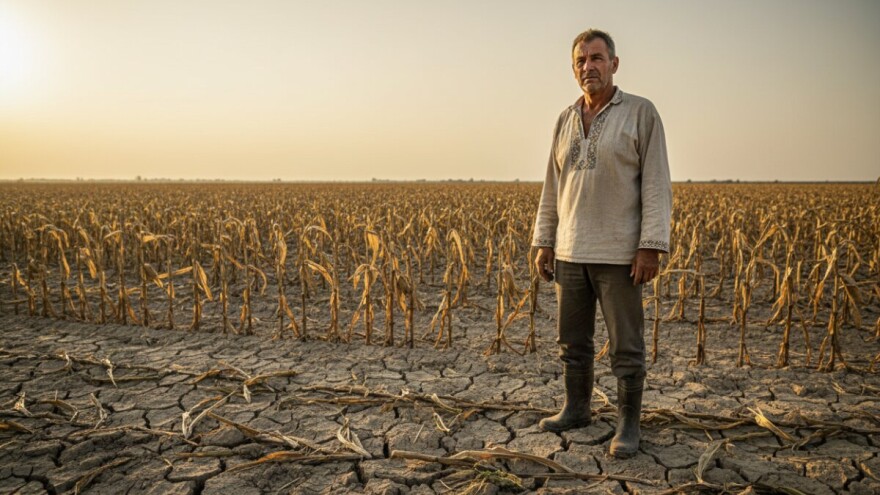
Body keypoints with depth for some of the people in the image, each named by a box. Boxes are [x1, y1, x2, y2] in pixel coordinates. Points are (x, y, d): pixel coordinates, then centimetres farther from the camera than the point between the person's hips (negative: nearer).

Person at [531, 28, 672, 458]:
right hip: (570, 253, 5)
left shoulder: (641, 112, -3)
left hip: (618, 253, -5)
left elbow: (656, 183, -9)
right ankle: (576, 409, 30)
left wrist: (652, 246, -16)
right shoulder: (565, 120, 12)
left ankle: (628, 425, 16)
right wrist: (543, 242, 9)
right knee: (572, 342, 14)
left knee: (626, 345, 3)